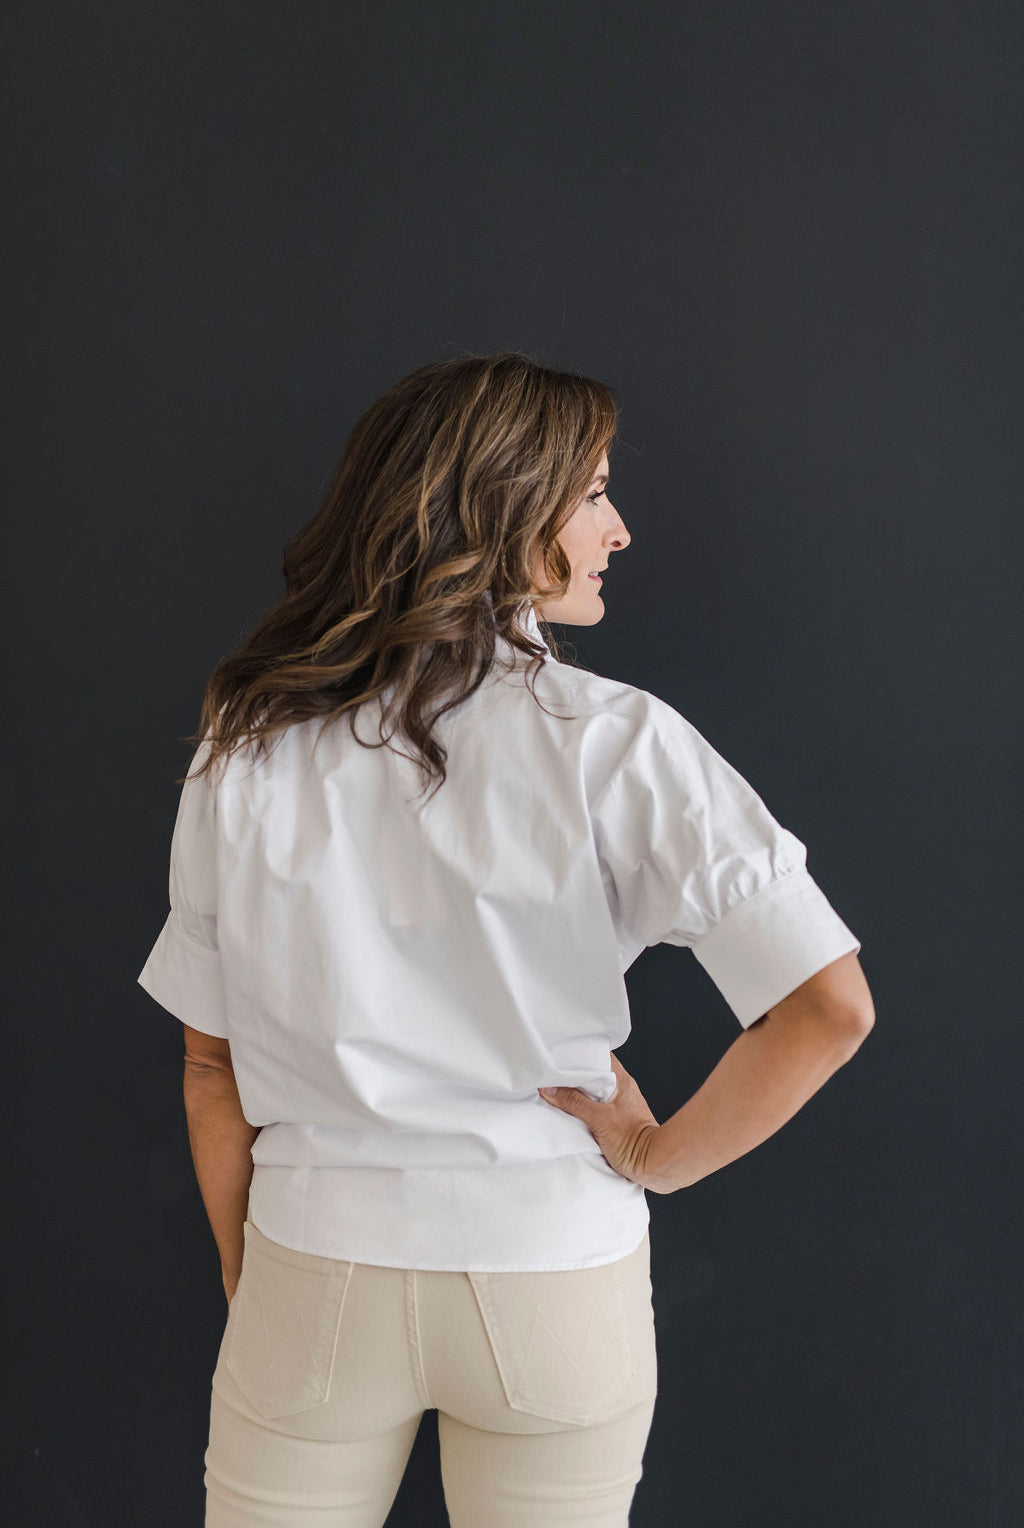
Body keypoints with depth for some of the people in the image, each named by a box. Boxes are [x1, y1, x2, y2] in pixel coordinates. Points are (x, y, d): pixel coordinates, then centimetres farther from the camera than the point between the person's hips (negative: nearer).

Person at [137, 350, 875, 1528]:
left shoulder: (246, 749, -6)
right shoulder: (610, 743, -14)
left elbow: (213, 1067, 0)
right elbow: (828, 1006, -22)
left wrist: (244, 1281, 12)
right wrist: (660, 1155, -8)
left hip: (318, 1267, 2)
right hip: (557, 1281, -1)